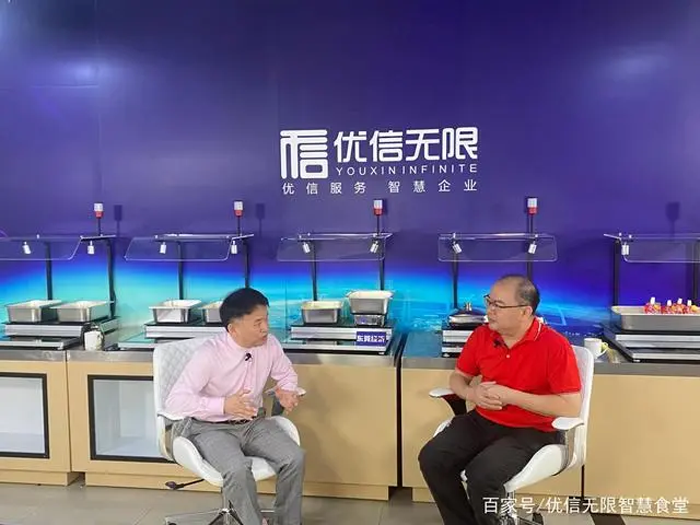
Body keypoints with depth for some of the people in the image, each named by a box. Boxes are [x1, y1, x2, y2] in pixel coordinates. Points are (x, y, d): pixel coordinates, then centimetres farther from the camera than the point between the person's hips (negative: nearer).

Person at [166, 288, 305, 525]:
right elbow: (175, 401, -27)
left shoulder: (270, 344, -9)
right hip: (211, 428, -5)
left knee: (294, 458, -18)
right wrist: (223, 405, -37)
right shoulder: (209, 354, -25)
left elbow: (286, 373, 12)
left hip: (253, 423, 5)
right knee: (237, 469, -33)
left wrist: (287, 391, -12)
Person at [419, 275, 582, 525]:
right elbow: (458, 376, 14)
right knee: (431, 458, -13)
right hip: (483, 421, 6)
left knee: (481, 474, -29)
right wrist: (471, 393, -12)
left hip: (531, 432, -5)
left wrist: (510, 396, -23)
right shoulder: (481, 335, 0)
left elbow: (571, 407, -20)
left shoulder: (555, 345, -17)